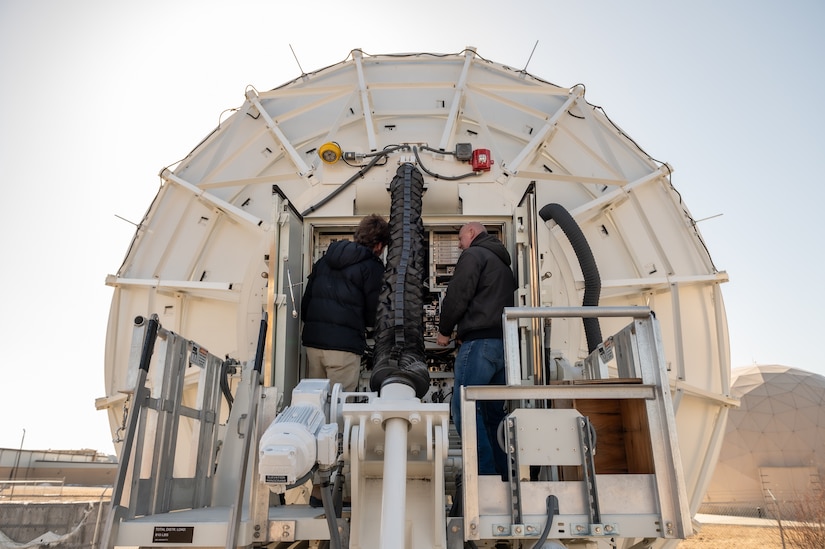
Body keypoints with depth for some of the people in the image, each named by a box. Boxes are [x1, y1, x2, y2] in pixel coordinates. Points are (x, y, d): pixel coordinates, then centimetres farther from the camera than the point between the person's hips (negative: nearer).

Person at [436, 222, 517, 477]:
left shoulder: (473, 255, 1)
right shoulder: (503, 263, 28)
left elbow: (457, 296, -10)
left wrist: (444, 331, 5)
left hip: (480, 341, -9)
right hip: (504, 343, 9)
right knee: (494, 411, 11)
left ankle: (485, 473, -14)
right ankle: (503, 474, 12)